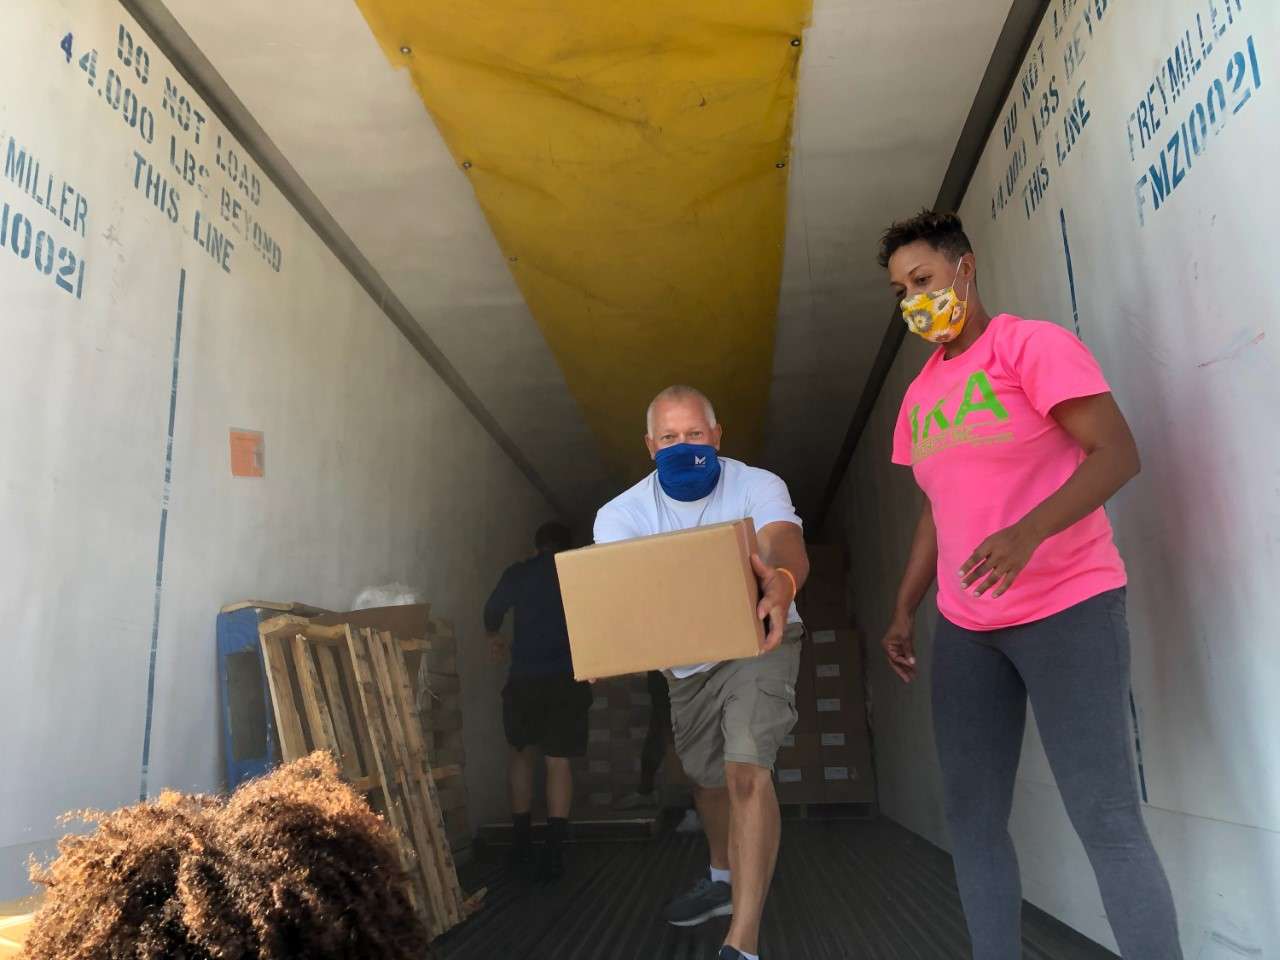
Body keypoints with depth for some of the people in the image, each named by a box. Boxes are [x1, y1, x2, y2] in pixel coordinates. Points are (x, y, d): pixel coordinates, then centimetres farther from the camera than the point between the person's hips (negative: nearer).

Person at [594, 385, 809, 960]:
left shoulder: (757, 486, -20)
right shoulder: (622, 513, -14)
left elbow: (786, 546, -39)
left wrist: (782, 583, -64)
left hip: (758, 645, -4)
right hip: (684, 661, 4)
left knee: (746, 771, -22)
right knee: (706, 777, 19)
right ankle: (725, 879, 46)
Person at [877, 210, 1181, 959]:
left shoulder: (1034, 344, -5)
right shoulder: (919, 395, 15)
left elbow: (1118, 453, -15)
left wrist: (1029, 531, -30)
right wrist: (905, 610, 14)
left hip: (1066, 608, -6)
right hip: (965, 628, 7)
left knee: (1107, 819, -8)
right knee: (972, 819, 6)